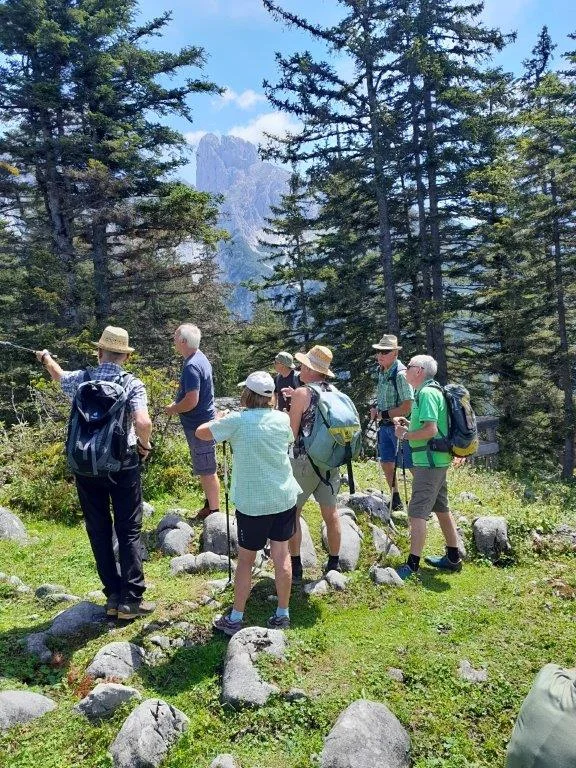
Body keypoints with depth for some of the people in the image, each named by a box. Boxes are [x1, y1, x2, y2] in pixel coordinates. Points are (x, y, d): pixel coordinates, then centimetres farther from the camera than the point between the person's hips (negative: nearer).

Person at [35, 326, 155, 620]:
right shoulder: (132, 384, -11)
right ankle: (130, 599, 9)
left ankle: (113, 596, 21)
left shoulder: (80, 379, -1)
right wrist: (145, 445, -4)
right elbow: (143, 423, -26)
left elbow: (58, 375, 24)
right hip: (122, 464, -3)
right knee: (129, 531, 7)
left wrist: (45, 357, 46)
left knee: (99, 531, 14)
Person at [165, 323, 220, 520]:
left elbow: (192, 401, -27)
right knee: (205, 469, 22)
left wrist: (173, 409, -11)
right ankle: (210, 502, 36)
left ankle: (214, 510, 15)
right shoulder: (199, 357, 7)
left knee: (207, 470, 3)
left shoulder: (192, 366, -24)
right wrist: (177, 403, 11)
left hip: (199, 426, -10)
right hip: (203, 421, 10)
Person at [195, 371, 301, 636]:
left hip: (252, 503, -3)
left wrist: (220, 421, 15)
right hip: (285, 498, 4)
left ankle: (235, 619, 20)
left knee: (245, 560, 9)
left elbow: (200, 433, -3)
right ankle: (282, 614, 24)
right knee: (281, 556, 12)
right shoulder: (282, 419, 0)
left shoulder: (237, 421, -13)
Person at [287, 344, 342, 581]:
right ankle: (334, 564, 22)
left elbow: (291, 432, -12)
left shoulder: (302, 393, -13)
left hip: (305, 461, -6)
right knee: (330, 512, 13)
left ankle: (295, 566, 10)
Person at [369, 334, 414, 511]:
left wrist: (383, 414, -15)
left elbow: (407, 407, -22)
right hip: (385, 425, 9)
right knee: (386, 463, 17)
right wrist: (375, 407, 1)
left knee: (412, 466, -2)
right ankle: (395, 501, 34)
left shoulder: (401, 374, -20)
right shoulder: (382, 371, 6)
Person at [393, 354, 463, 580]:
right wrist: (408, 423, 12)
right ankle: (453, 558, 30)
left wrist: (404, 435, -13)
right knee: (441, 508, 18)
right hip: (437, 460, 11)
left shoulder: (427, 393, -16)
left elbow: (431, 430, -25)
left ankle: (412, 565, -5)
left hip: (429, 461, -11)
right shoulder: (431, 391, 16)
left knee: (417, 513, -8)